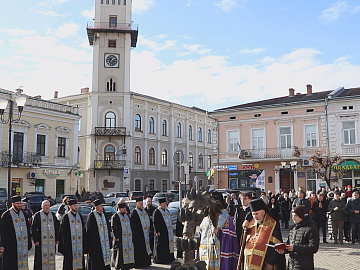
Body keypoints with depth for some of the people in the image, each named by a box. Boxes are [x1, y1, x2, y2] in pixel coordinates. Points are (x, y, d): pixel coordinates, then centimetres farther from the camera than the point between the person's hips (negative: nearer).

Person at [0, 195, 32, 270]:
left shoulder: (23, 214, 11)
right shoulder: (6, 215, -7)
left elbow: (28, 228, 15)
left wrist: (29, 243, 11)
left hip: (23, 244, 6)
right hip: (11, 244, -5)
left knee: (23, 260, 10)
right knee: (11, 264, -2)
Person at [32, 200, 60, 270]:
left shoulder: (53, 215, 12)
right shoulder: (37, 215, 0)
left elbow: (57, 228, 14)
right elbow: (34, 229, -3)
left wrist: (57, 239, 8)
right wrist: (36, 240, -10)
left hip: (52, 241, 4)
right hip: (41, 241, -4)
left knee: (51, 256, 6)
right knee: (40, 258, -4)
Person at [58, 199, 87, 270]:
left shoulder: (80, 216, 11)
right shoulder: (66, 217, -3)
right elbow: (63, 231, -4)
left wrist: (84, 242, 9)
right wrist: (65, 242, -10)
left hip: (79, 242, 4)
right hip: (69, 242, -4)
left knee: (79, 257, 5)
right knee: (69, 259, -3)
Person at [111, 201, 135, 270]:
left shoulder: (127, 215, 14)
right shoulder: (115, 216, -8)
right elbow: (113, 228, -12)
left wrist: (131, 235, 12)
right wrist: (116, 237, -16)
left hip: (128, 238, 7)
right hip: (120, 239, -7)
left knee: (128, 252, 8)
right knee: (120, 253, -3)